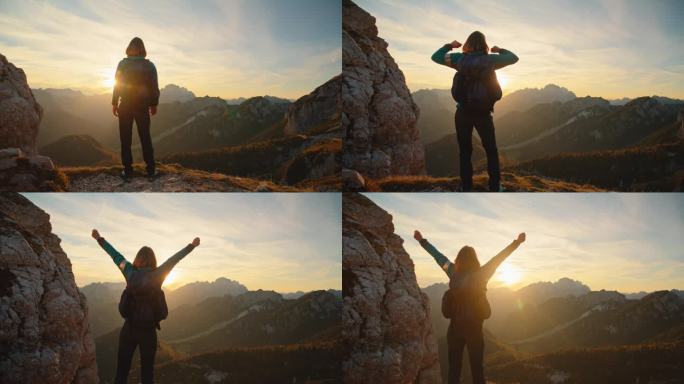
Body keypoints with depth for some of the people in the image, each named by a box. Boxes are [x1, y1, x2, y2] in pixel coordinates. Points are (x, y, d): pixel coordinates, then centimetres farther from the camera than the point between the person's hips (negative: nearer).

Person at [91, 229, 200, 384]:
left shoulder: (131, 272, -4)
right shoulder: (158, 274, -6)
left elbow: (115, 255, 7)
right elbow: (175, 258, 4)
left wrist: (99, 239, 19)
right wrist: (192, 246, 15)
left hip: (129, 328, 0)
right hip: (149, 329, 0)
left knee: (122, 370, 4)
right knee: (147, 371, 7)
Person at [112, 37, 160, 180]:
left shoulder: (123, 64, -5)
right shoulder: (149, 65, -1)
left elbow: (117, 84, -6)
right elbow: (154, 87, -1)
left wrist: (115, 103, 0)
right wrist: (154, 104, 7)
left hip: (125, 105, -1)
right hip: (143, 105, 1)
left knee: (125, 138, 4)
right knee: (145, 137, 7)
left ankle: (127, 170, 3)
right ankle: (150, 170, 5)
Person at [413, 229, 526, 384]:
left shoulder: (454, 273, -3)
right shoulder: (480, 274, -8)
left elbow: (438, 256, 8)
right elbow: (499, 258, -3)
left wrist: (422, 241, 19)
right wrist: (516, 243, 4)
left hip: (455, 326, 2)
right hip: (474, 326, -2)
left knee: (454, 366, 7)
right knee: (476, 366, 4)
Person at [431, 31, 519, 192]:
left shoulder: (460, 59, -5)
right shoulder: (490, 60, -5)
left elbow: (435, 57, 4)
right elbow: (513, 58, 8)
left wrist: (449, 46, 17)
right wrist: (500, 50, 24)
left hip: (463, 112, 0)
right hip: (483, 113, 0)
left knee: (465, 151, 8)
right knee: (491, 151, 12)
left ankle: (466, 187, 6)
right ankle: (495, 187, 11)